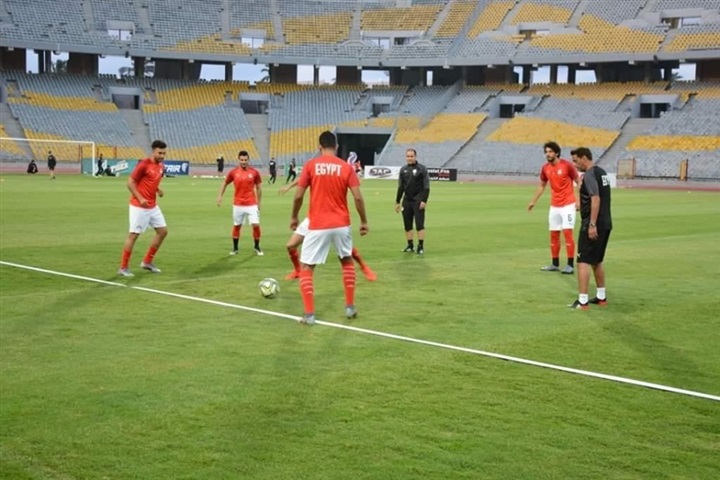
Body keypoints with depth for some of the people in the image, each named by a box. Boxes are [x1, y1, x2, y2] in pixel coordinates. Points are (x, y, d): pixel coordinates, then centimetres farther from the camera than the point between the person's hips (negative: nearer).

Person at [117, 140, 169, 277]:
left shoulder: (161, 166, 8)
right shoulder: (144, 164, -16)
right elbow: (130, 183, -14)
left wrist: (158, 190, 2)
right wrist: (140, 199, -23)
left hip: (153, 206, 8)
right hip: (139, 206, -8)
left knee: (163, 231, 9)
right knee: (134, 234, -5)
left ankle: (147, 262, 20)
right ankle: (123, 268, 3)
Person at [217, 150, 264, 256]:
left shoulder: (254, 172, -3)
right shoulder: (233, 172, -2)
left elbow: (259, 188, 7)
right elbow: (225, 183, 14)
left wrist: (259, 203, 7)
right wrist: (220, 196, 7)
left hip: (252, 204, -1)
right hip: (238, 205, 1)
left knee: (256, 225, -7)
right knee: (236, 226, 9)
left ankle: (257, 248, 11)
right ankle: (235, 248, 23)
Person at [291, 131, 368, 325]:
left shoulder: (311, 165, -3)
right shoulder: (346, 167, 0)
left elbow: (298, 196, -4)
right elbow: (358, 197, -4)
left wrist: (294, 217, 11)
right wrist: (364, 221, 7)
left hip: (318, 226, -2)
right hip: (341, 224, 2)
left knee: (306, 268, 8)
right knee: (347, 262, 25)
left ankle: (309, 314, -2)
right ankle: (350, 307, 25)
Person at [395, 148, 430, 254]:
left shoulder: (422, 169, -4)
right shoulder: (403, 170, 11)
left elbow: (426, 187, -6)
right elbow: (400, 187, 16)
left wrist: (424, 201, -15)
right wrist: (397, 202, 14)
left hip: (418, 201, -5)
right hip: (407, 201, 5)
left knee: (419, 224, -7)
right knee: (407, 225, 7)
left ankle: (421, 246, -2)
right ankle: (410, 246, 16)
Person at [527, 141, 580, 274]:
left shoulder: (567, 165, -12)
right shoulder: (545, 168, 4)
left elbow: (578, 182, -6)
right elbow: (541, 185, 19)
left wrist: (578, 201, -14)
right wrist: (533, 201, 19)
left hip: (568, 205, -6)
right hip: (554, 206, 6)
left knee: (567, 232, -11)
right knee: (553, 234, 8)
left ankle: (570, 265, -8)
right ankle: (555, 264, 18)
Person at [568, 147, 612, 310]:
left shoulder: (589, 175, -14)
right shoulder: (602, 172, 14)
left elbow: (596, 199, -23)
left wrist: (592, 225, -25)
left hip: (593, 224, -10)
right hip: (606, 223, 10)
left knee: (583, 261, -7)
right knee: (597, 261, 19)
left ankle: (582, 301, -9)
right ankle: (601, 297, 25)